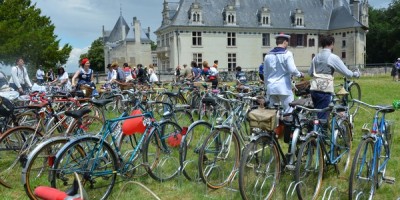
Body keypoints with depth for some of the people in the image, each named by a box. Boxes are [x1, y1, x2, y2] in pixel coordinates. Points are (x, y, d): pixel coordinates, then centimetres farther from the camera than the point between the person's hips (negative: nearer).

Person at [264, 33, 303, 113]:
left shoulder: (268, 55, 10)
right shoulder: (287, 54, -7)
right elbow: (292, 70, -14)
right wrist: (300, 74, 5)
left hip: (271, 88, 5)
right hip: (284, 88, -5)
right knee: (289, 112, 1)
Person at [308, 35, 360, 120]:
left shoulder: (316, 57, 12)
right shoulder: (332, 57, -7)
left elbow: (310, 72, 18)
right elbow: (346, 72, -5)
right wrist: (356, 74, 14)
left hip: (314, 89, 6)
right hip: (325, 90, -6)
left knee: (317, 115, 17)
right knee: (322, 117, -3)